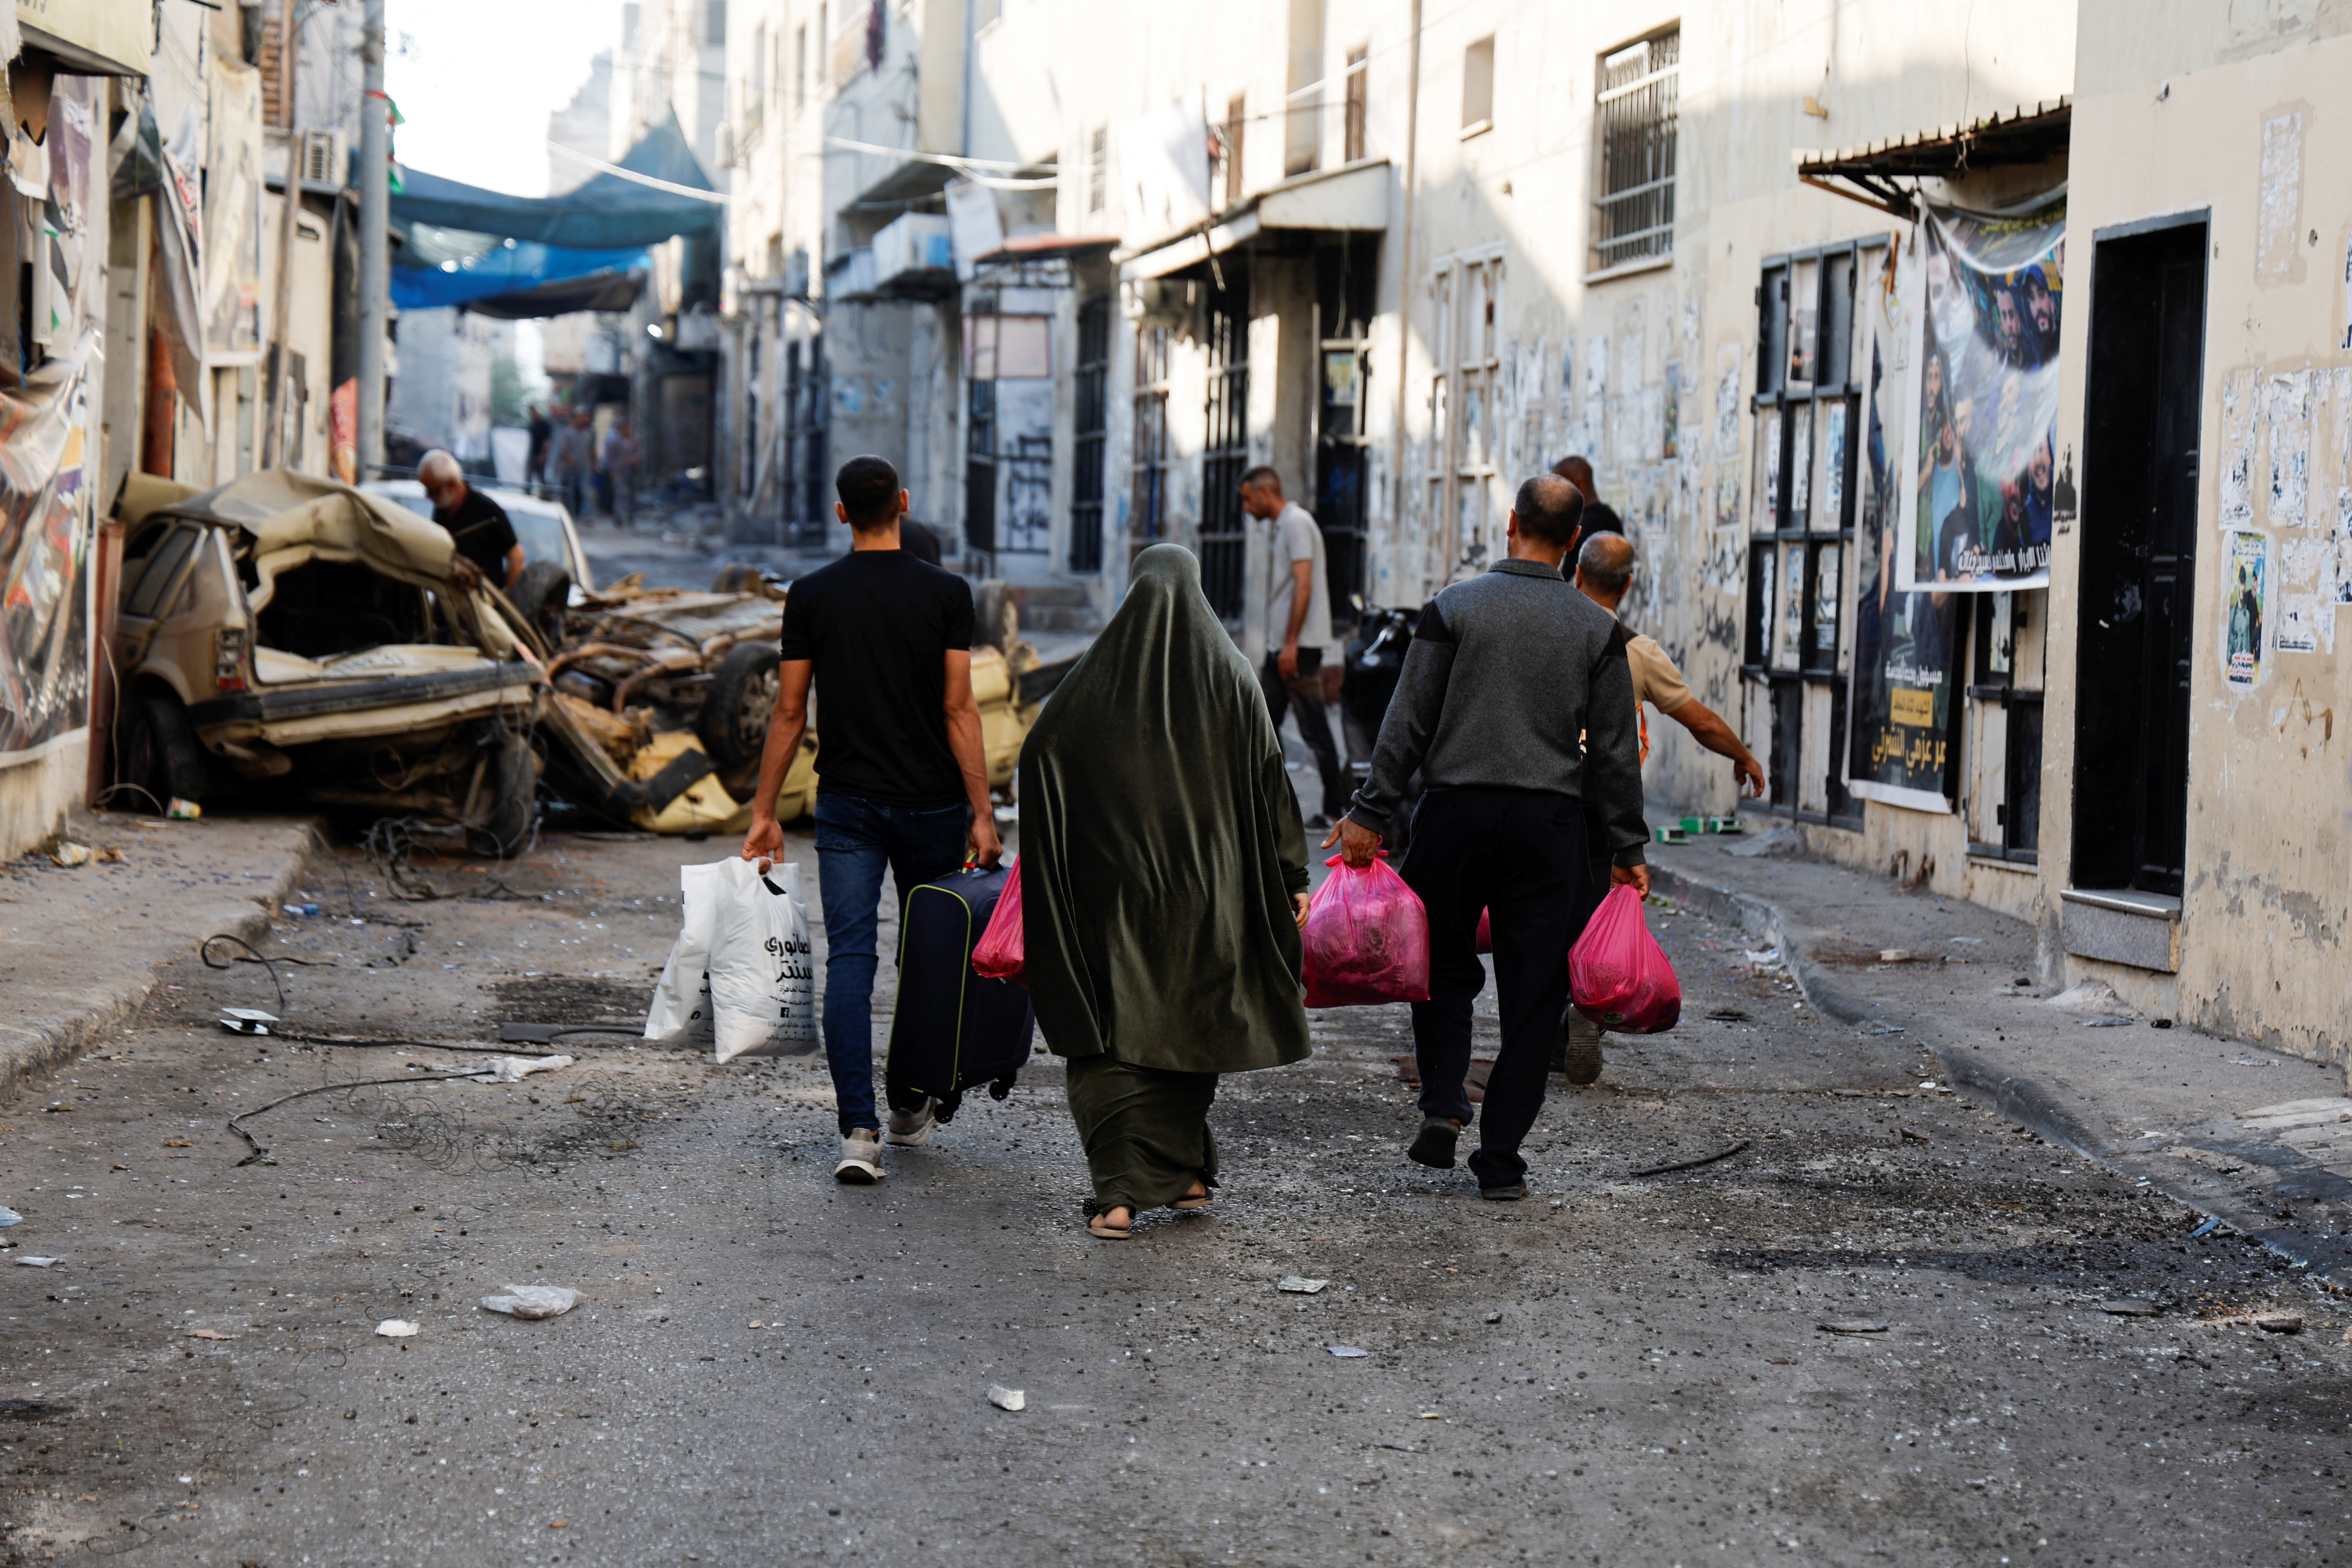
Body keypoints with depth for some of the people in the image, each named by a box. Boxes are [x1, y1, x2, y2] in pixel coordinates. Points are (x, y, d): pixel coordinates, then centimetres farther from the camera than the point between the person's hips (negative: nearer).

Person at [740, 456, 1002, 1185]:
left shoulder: (812, 595, 0)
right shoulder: (946, 593, -5)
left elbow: (789, 711, 2)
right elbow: (958, 709, -9)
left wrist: (764, 812, 9)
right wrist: (982, 815, -6)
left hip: (848, 803, 0)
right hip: (931, 800, 0)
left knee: (849, 960, -3)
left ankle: (859, 1129, -14)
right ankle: (914, 1105, 29)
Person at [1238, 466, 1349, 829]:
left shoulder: (1297, 522, -11)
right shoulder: (1282, 525, 19)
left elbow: (1304, 586, -19)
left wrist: (1291, 645, -22)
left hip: (1301, 647, -10)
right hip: (1281, 646, 10)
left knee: (1314, 729, -6)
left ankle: (1335, 809, -1)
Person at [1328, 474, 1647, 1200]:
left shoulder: (1453, 608, -1)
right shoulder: (1598, 628, 4)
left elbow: (1408, 723, -4)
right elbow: (1616, 751, 4)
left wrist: (1370, 813, 0)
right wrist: (1627, 848, 10)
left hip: (1456, 810, 0)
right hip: (1551, 820, 1)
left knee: (1443, 966, 18)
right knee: (1532, 991, 5)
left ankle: (1443, 1104, 1)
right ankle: (1501, 1159, 5)